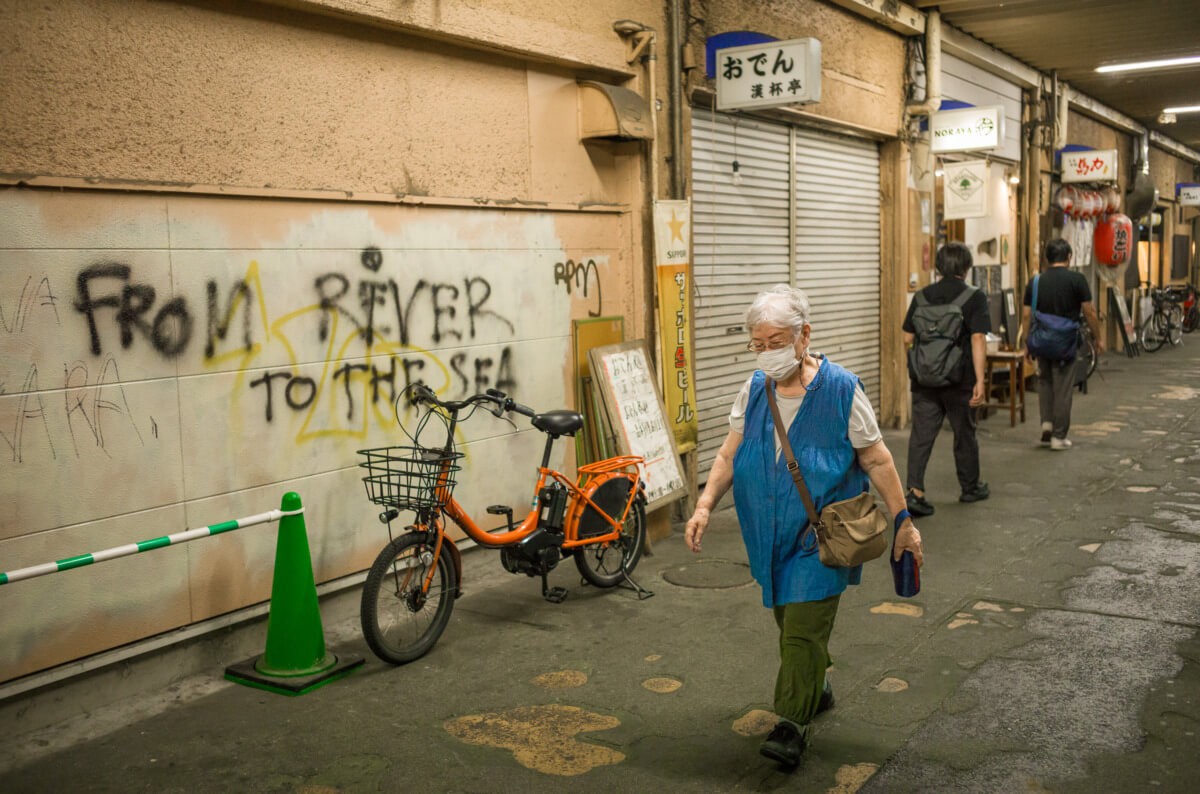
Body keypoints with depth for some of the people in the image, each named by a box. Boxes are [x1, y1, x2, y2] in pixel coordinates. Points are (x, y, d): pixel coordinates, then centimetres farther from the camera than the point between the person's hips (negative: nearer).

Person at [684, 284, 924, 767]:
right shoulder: (755, 389, 1)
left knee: (803, 627, -8)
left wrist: (903, 521, -3)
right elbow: (730, 453, 4)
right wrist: (705, 505, -9)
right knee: (788, 618, 16)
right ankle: (815, 690, 38)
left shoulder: (841, 390, -12)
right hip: (771, 530, 5)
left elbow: (876, 461, -6)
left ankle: (792, 723, 2)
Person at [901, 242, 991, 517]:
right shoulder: (975, 297, -7)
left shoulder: (921, 296, 3)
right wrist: (979, 381, -16)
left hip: (923, 379, 2)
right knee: (964, 434, 14)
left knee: (921, 435, 1)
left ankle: (914, 491, -11)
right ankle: (970, 488, 31)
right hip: (959, 380, -2)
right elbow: (978, 340, -15)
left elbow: (908, 338, 5)